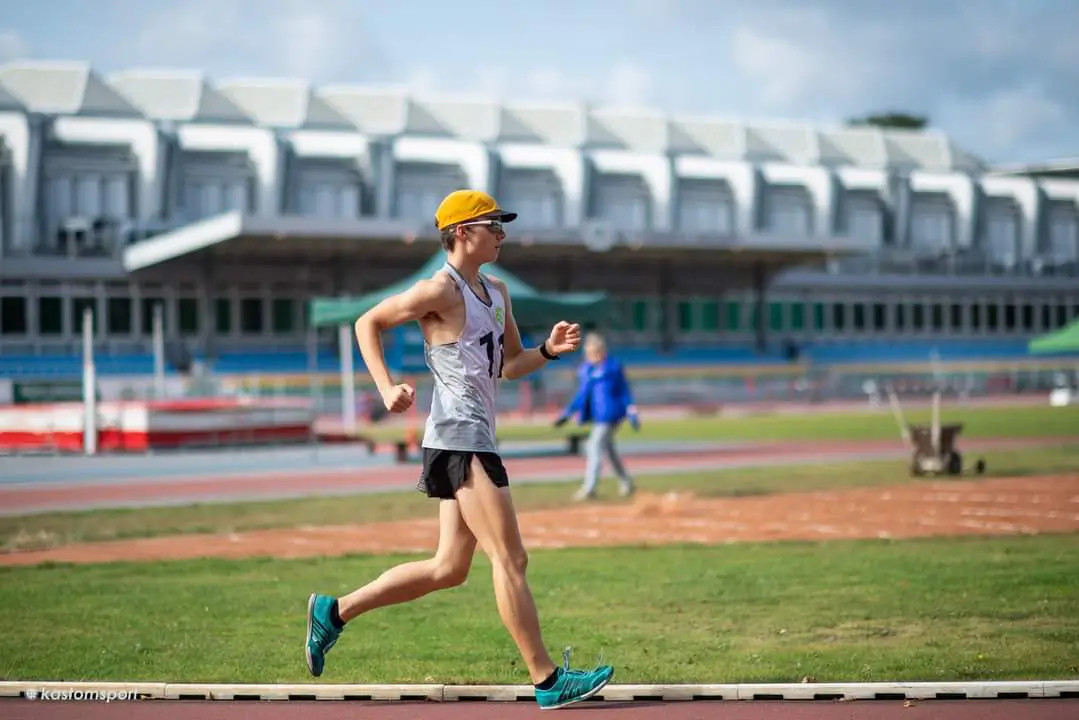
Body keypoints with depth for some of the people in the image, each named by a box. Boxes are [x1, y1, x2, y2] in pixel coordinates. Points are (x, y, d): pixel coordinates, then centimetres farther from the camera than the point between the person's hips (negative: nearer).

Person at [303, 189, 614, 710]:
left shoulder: (497, 294, 17)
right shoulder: (441, 290, -9)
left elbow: (509, 365, 24)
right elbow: (367, 323, -4)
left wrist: (549, 350, 5)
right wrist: (387, 388, -15)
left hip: (475, 438, 10)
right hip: (459, 437, -10)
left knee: (449, 568, 11)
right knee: (510, 559, -8)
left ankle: (335, 611, 19)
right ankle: (547, 681, -5)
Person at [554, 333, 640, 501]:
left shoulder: (613, 367, -7)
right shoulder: (584, 369, 12)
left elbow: (625, 391, -4)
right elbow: (581, 395, 20)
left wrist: (632, 412, -8)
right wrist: (567, 413, 16)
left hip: (610, 414, -8)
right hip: (597, 416, 8)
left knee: (595, 446, -14)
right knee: (608, 449, 16)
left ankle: (589, 488, -15)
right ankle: (625, 483, 30)